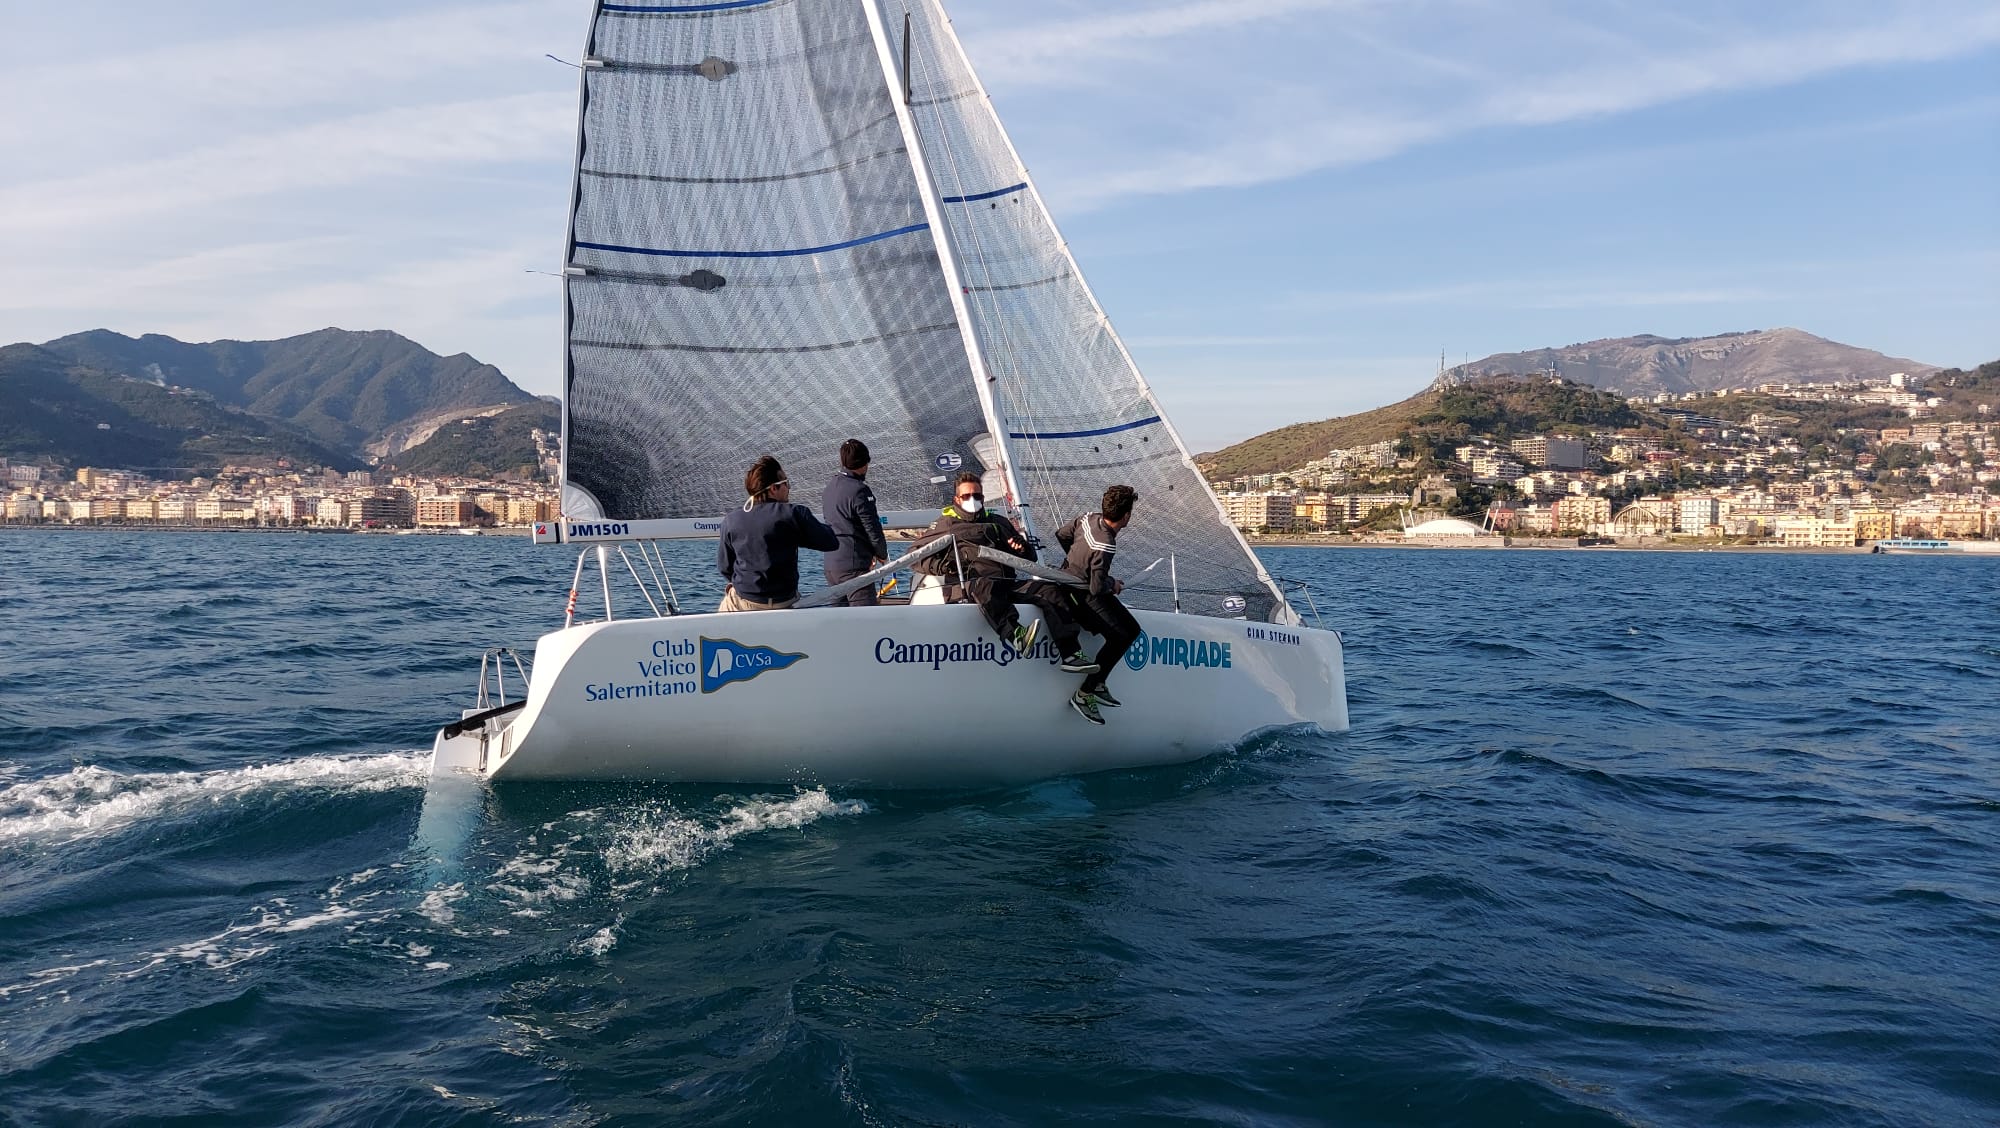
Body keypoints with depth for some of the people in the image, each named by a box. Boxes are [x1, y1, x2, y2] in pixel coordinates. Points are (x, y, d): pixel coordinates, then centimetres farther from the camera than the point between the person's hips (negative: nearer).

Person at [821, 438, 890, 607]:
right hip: (853, 565, -9)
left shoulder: (830, 487, 13)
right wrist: (882, 555, 6)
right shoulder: (859, 490, -14)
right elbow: (872, 528, -13)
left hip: (830, 564, 9)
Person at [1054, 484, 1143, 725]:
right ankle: (1084, 694, -8)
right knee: (1119, 637, -16)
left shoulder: (1089, 518, -4)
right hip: (1080, 596, -10)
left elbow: (1061, 535, 12)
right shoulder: (1106, 546, -29)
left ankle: (1098, 684, 15)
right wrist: (1113, 585, -4)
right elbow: (1097, 588, -26)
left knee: (1132, 629, 10)